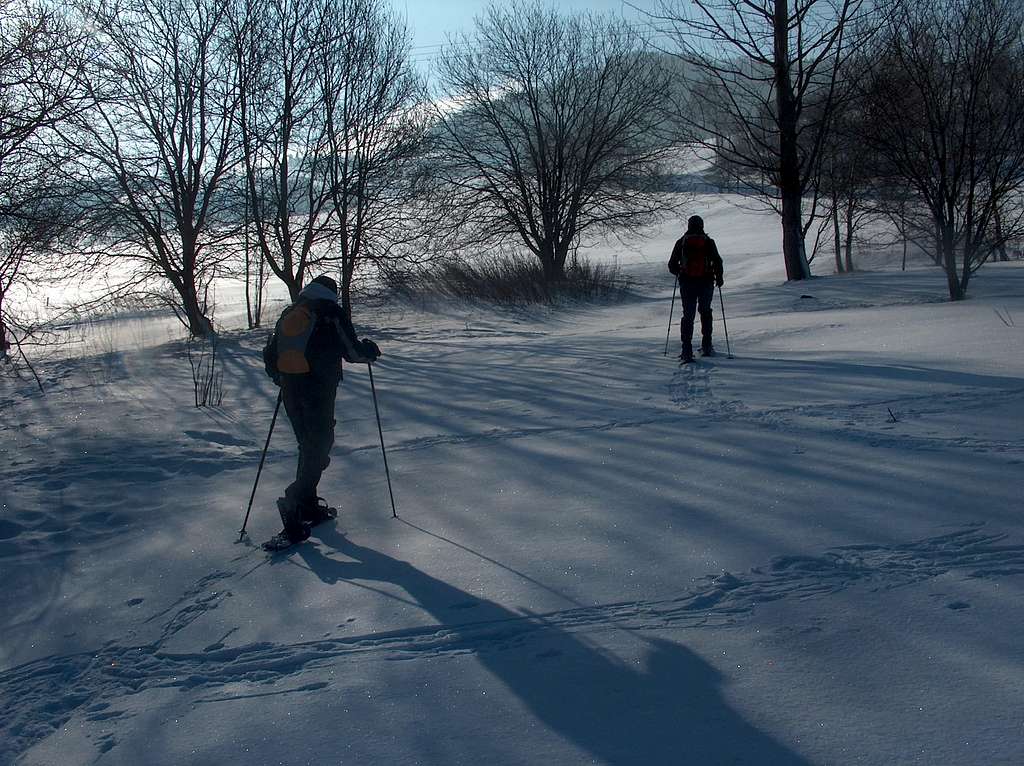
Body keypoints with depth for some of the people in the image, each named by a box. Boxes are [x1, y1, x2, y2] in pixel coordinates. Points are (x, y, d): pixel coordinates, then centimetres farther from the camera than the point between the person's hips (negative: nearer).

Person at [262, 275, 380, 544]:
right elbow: (351, 351, -5)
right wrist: (370, 349, 15)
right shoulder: (331, 312, -4)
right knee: (319, 448, -2)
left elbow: (269, 354, 19)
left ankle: (308, 506, 19)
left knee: (308, 446, 18)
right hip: (319, 390, -7)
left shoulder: (288, 314, 14)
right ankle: (293, 503, -15)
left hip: (291, 391, 7)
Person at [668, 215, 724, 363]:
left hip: (687, 283, 0)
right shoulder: (708, 241, 0)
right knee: (705, 312, 20)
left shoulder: (681, 242, 2)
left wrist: (679, 273, 24)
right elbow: (717, 261, -6)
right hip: (706, 282, 0)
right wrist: (719, 277, 11)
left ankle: (687, 350, -9)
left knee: (688, 315, 3)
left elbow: (672, 265, 3)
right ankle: (706, 346, 16)